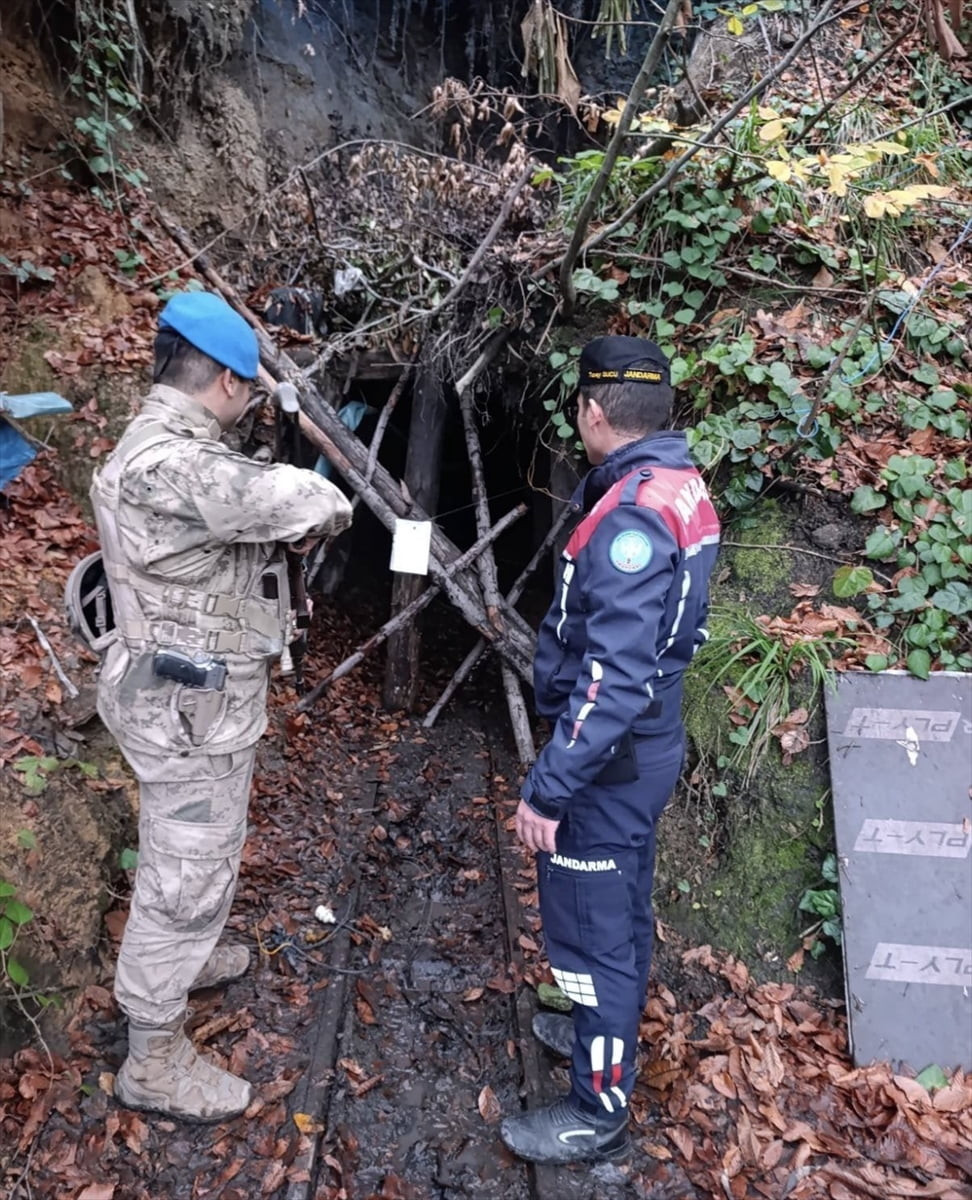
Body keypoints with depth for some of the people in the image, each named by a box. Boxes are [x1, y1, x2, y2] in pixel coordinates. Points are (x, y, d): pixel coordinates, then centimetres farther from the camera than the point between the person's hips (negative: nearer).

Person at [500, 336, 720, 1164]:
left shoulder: (632, 517, -27)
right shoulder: (682, 489, 3)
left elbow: (613, 682, -31)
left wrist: (549, 788, -27)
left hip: (609, 761, -9)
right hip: (647, 748, 10)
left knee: (590, 929, 7)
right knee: (622, 910, 25)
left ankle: (599, 1113, 25)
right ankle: (608, 1033, 47)